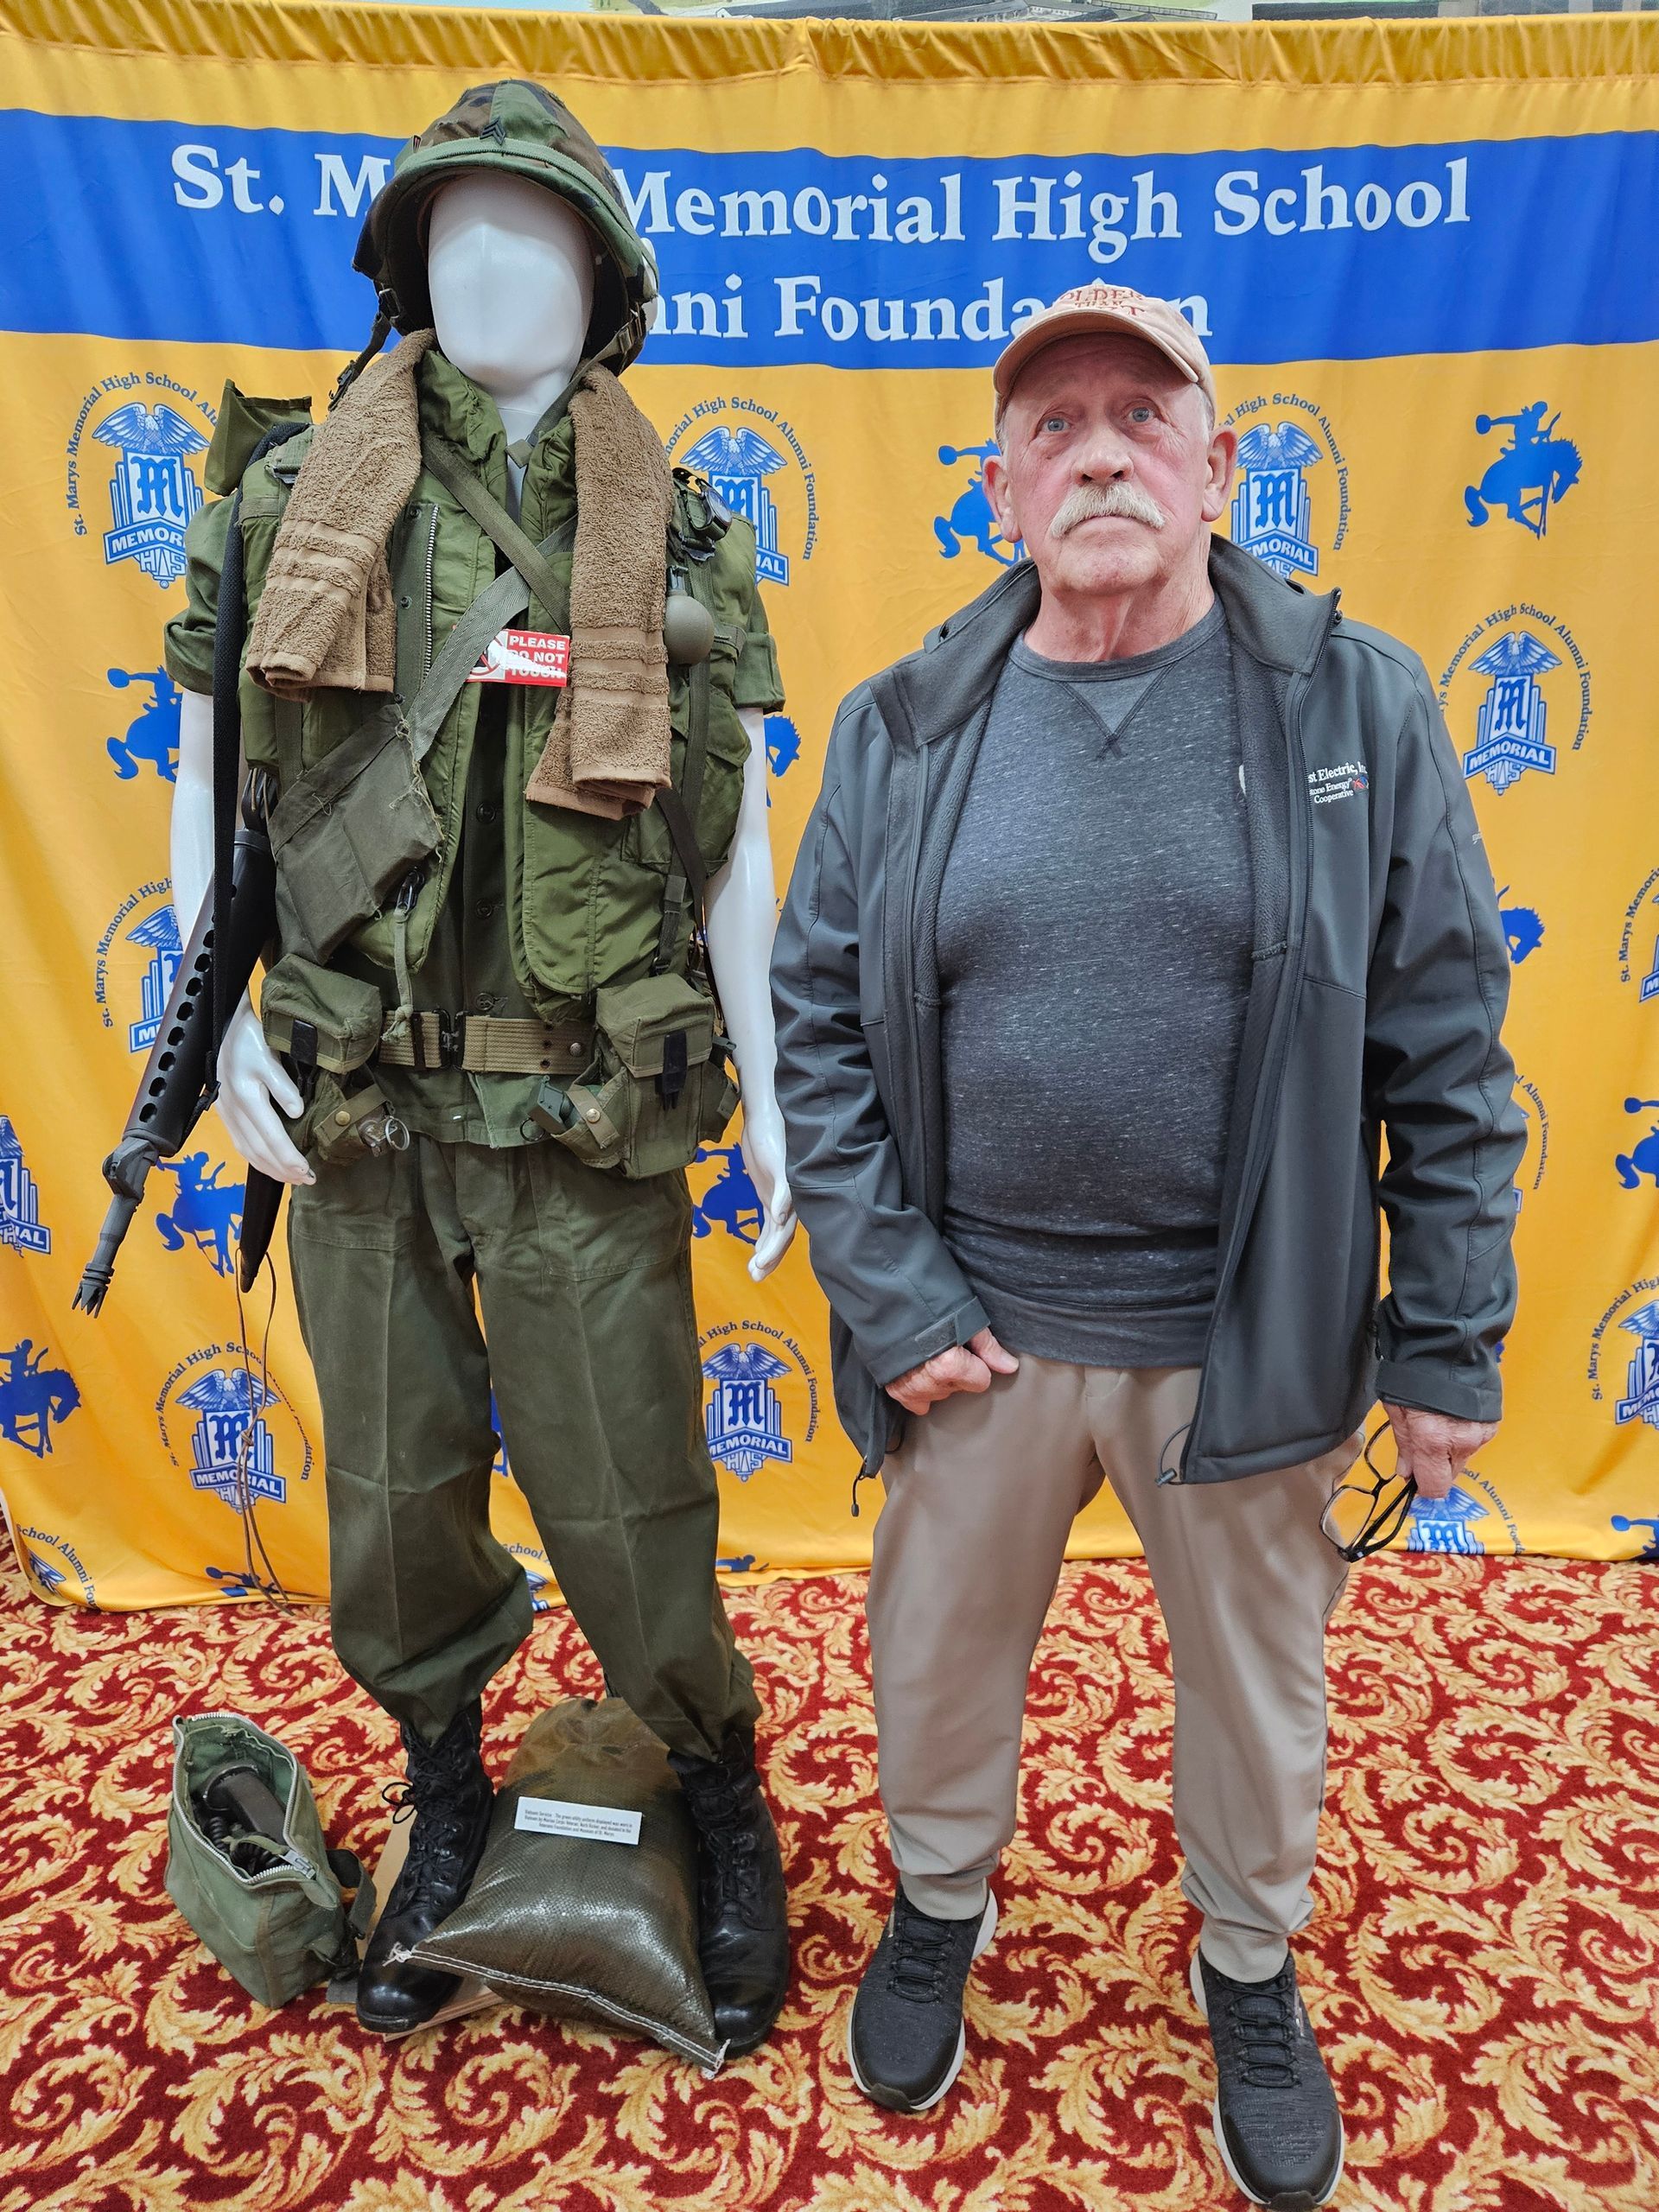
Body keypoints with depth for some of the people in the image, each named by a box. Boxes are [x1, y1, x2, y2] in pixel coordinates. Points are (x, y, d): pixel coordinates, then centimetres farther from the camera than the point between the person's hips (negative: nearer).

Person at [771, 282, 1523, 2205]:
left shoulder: (1356, 707, -4)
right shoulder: (904, 730, -1)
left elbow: (1447, 1053, -3)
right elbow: (815, 1023, -1)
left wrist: (1448, 1345, -3)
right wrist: (887, 1301, -7)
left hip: (1251, 1331, 0)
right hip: (981, 1330, 1)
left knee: (1258, 1682, 20)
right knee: (938, 1650, 20)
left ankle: (1250, 1971, 52)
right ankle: (940, 1906, 53)